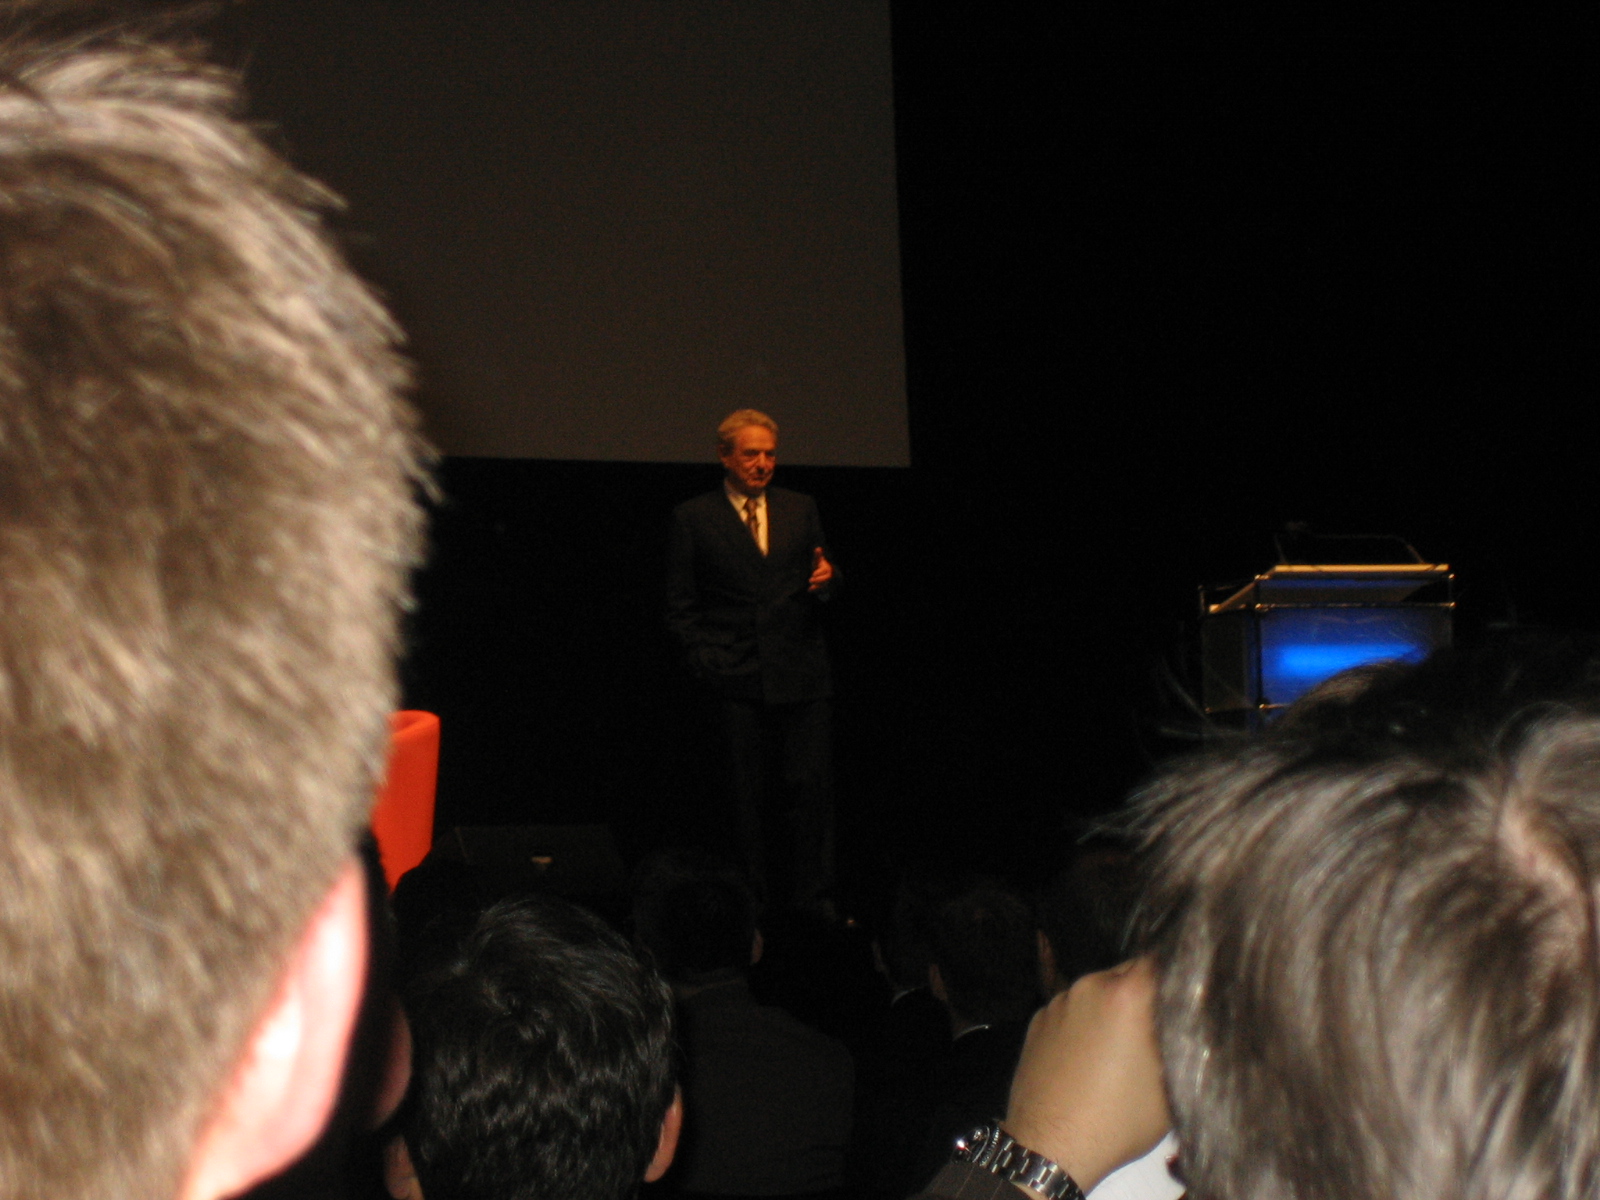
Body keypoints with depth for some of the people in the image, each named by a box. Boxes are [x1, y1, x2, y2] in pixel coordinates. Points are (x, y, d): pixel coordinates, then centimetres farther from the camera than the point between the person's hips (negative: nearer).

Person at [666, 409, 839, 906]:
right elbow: (681, 607, 6)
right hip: (736, 680, -2)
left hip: (802, 676, 2)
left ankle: (811, 897, 3)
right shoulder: (693, 517, 6)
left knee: (812, 786, -4)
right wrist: (705, 661, -5)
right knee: (743, 794, 1)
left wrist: (826, 579, -6)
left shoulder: (801, 508, 15)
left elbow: (824, 581, 18)